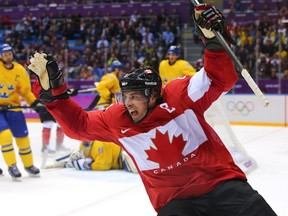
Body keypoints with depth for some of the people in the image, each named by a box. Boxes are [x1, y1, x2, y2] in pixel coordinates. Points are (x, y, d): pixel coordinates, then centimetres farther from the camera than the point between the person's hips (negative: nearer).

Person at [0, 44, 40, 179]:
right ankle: (11, 166, -7)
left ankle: (29, 165, 24)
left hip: (12, 107, 3)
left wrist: (36, 104, -10)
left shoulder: (20, 70, -4)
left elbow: (25, 91, 3)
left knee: (22, 136, 5)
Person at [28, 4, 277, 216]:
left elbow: (221, 79, -11)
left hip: (219, 180, -2)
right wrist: (53, 88, -3)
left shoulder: (179, 95, -8)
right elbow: (78, 124, 7)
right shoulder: (116, 119, 2)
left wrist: (214, 38, -26)